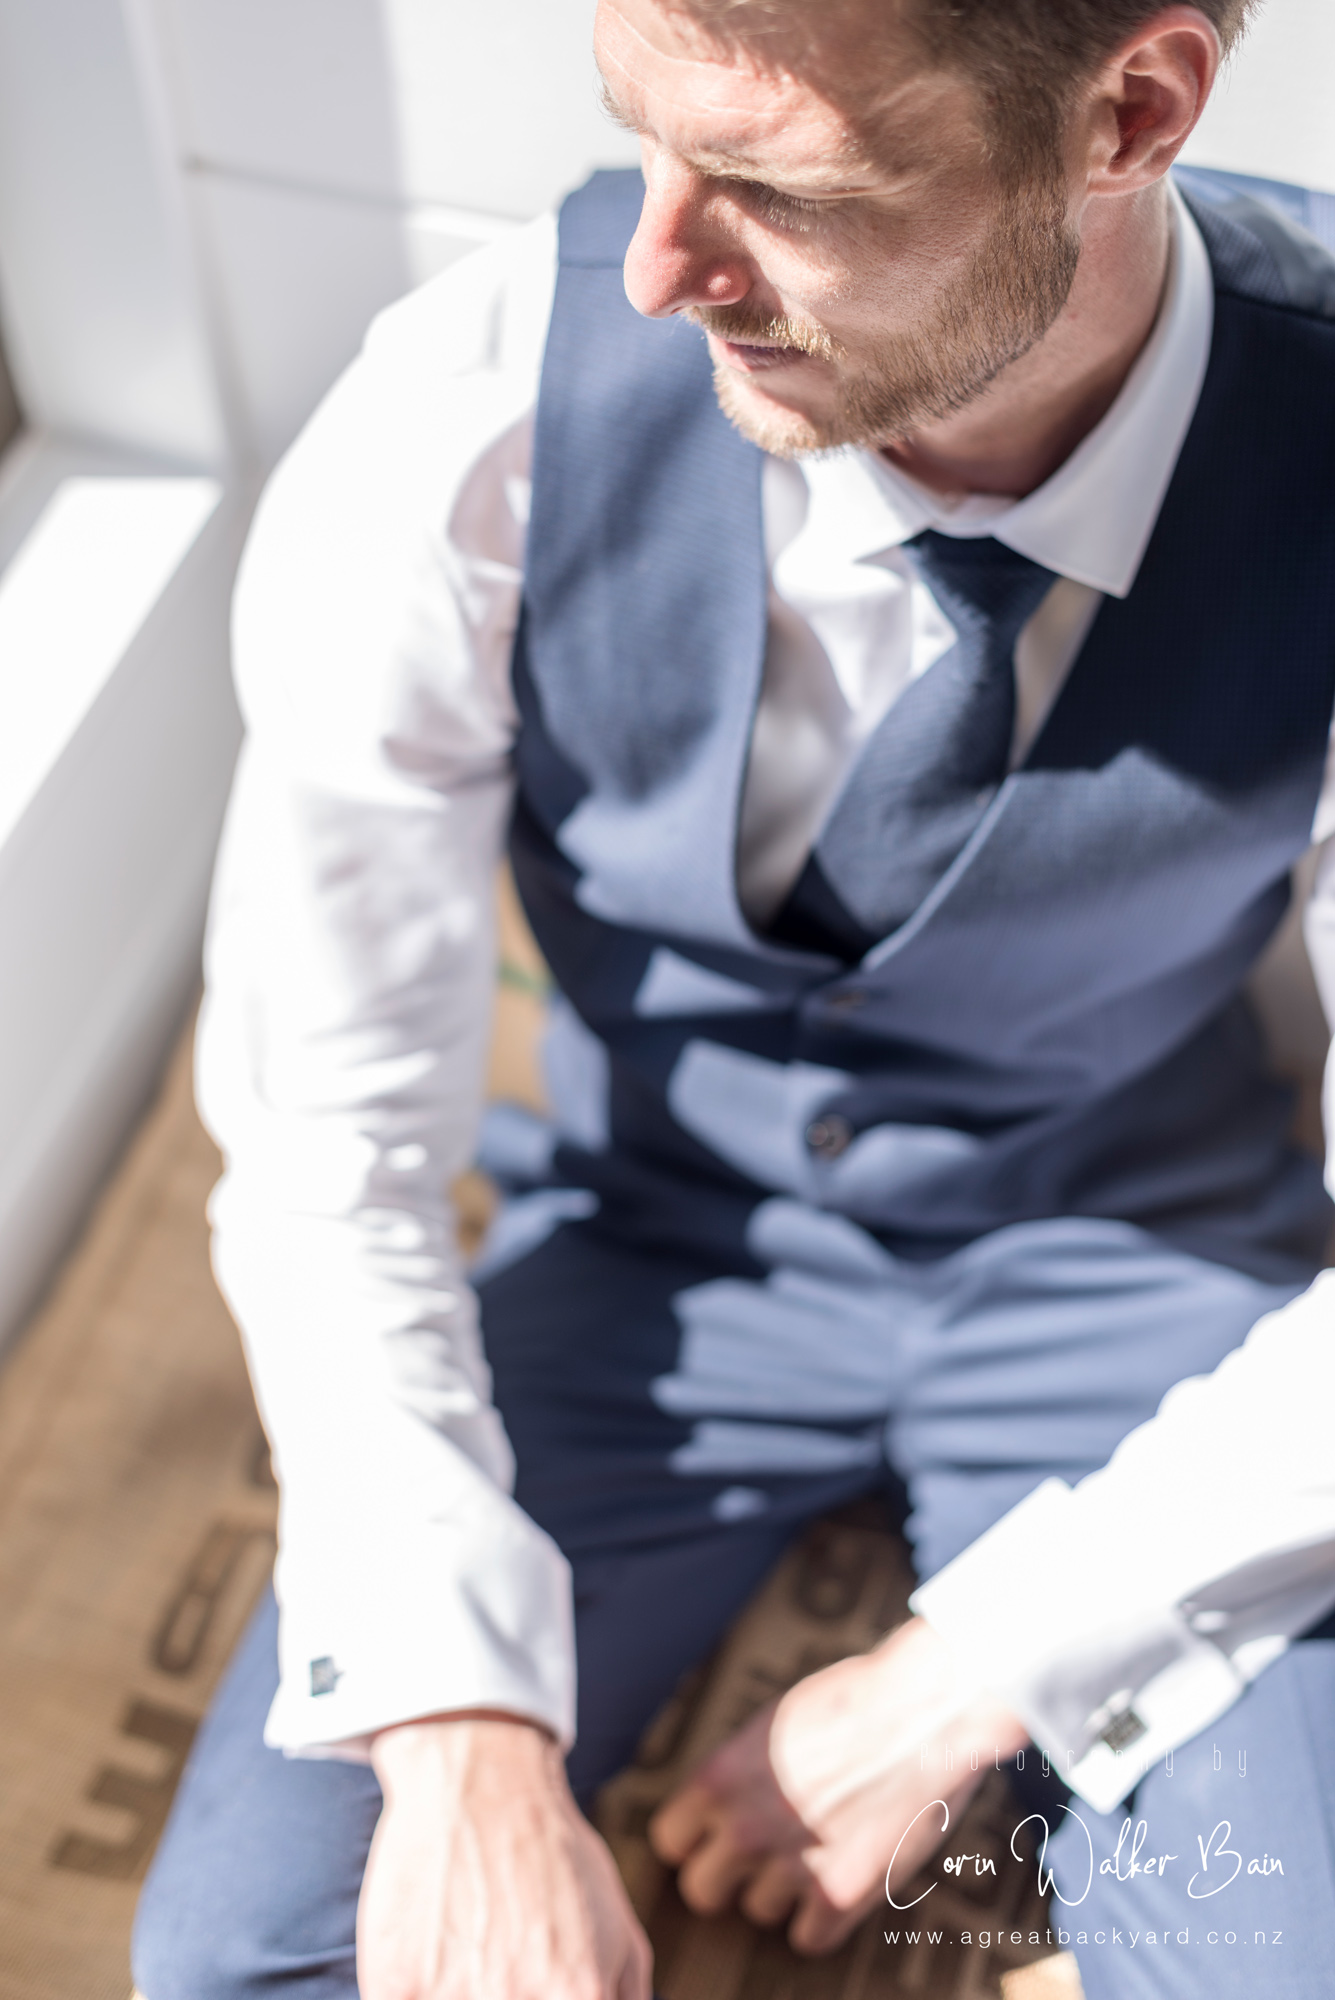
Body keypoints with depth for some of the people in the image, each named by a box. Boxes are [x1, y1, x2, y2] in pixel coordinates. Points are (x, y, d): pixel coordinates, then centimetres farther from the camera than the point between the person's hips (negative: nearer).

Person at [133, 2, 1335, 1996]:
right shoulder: (472, 423, -23)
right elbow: (326, 1122, -15)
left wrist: (958, 1684, -17)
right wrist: (459, 1736, -23)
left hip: (1140, 1270, 1)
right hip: (658, 1245, 1)